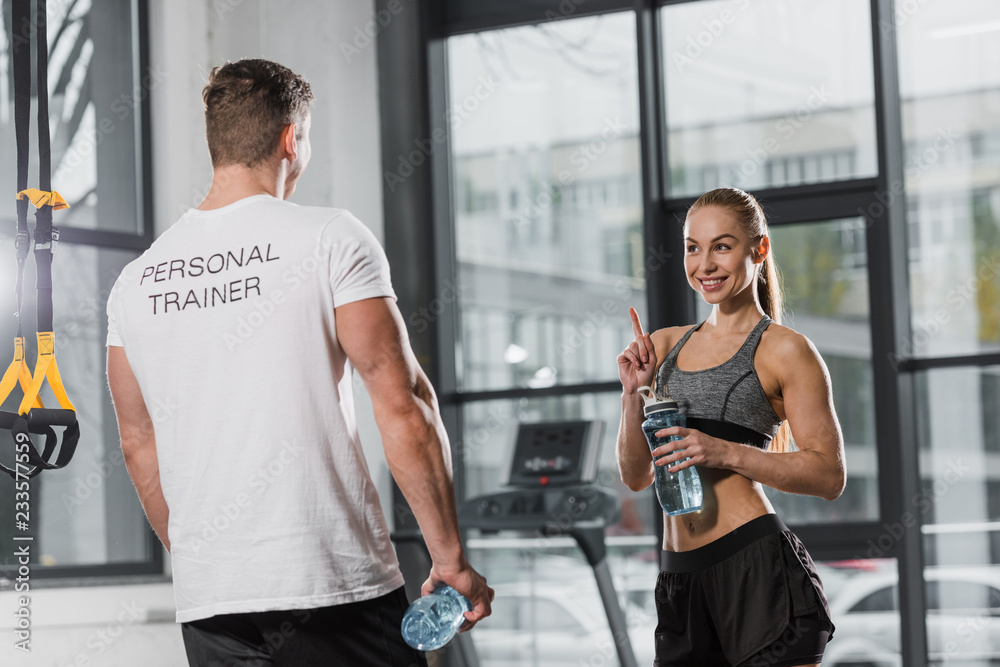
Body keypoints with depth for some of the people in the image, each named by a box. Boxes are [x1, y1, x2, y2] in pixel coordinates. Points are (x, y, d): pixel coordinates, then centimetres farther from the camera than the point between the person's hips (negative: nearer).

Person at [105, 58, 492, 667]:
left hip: (206, 606, 4)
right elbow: (403, 405, -9)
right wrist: (451, 557, -3)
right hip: (337, 583, -4)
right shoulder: (331, 239, -4)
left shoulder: (135, 282, 9)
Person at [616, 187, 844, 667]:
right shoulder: (665, 346, 14)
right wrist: (633, 392, -1)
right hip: (679, 576, 6)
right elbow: (636, 476, 15)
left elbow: (830, 475, -6)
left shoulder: (784, 350, -2)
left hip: (756, 567, -6)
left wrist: (726, 453, -17)